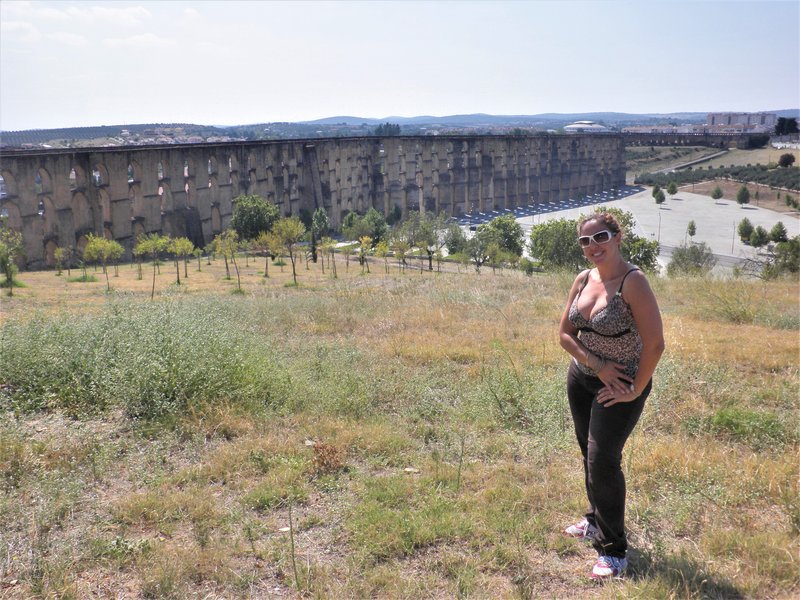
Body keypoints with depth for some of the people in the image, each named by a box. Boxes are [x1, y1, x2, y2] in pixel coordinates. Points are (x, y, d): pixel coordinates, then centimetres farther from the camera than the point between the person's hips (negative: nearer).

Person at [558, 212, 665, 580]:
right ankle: (597, 521, 42)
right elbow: (564, 333, 1)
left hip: (620, 386, -7)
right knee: (590, 455, 19)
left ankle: (614, 551, 11)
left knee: (603, 462, -7)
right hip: (582, 377, 7)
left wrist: (635, 391, -16)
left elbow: (655, 343, -23)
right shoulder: (583, 280, -1)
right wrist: (597, 365, -13)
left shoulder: (632, 282, -21)